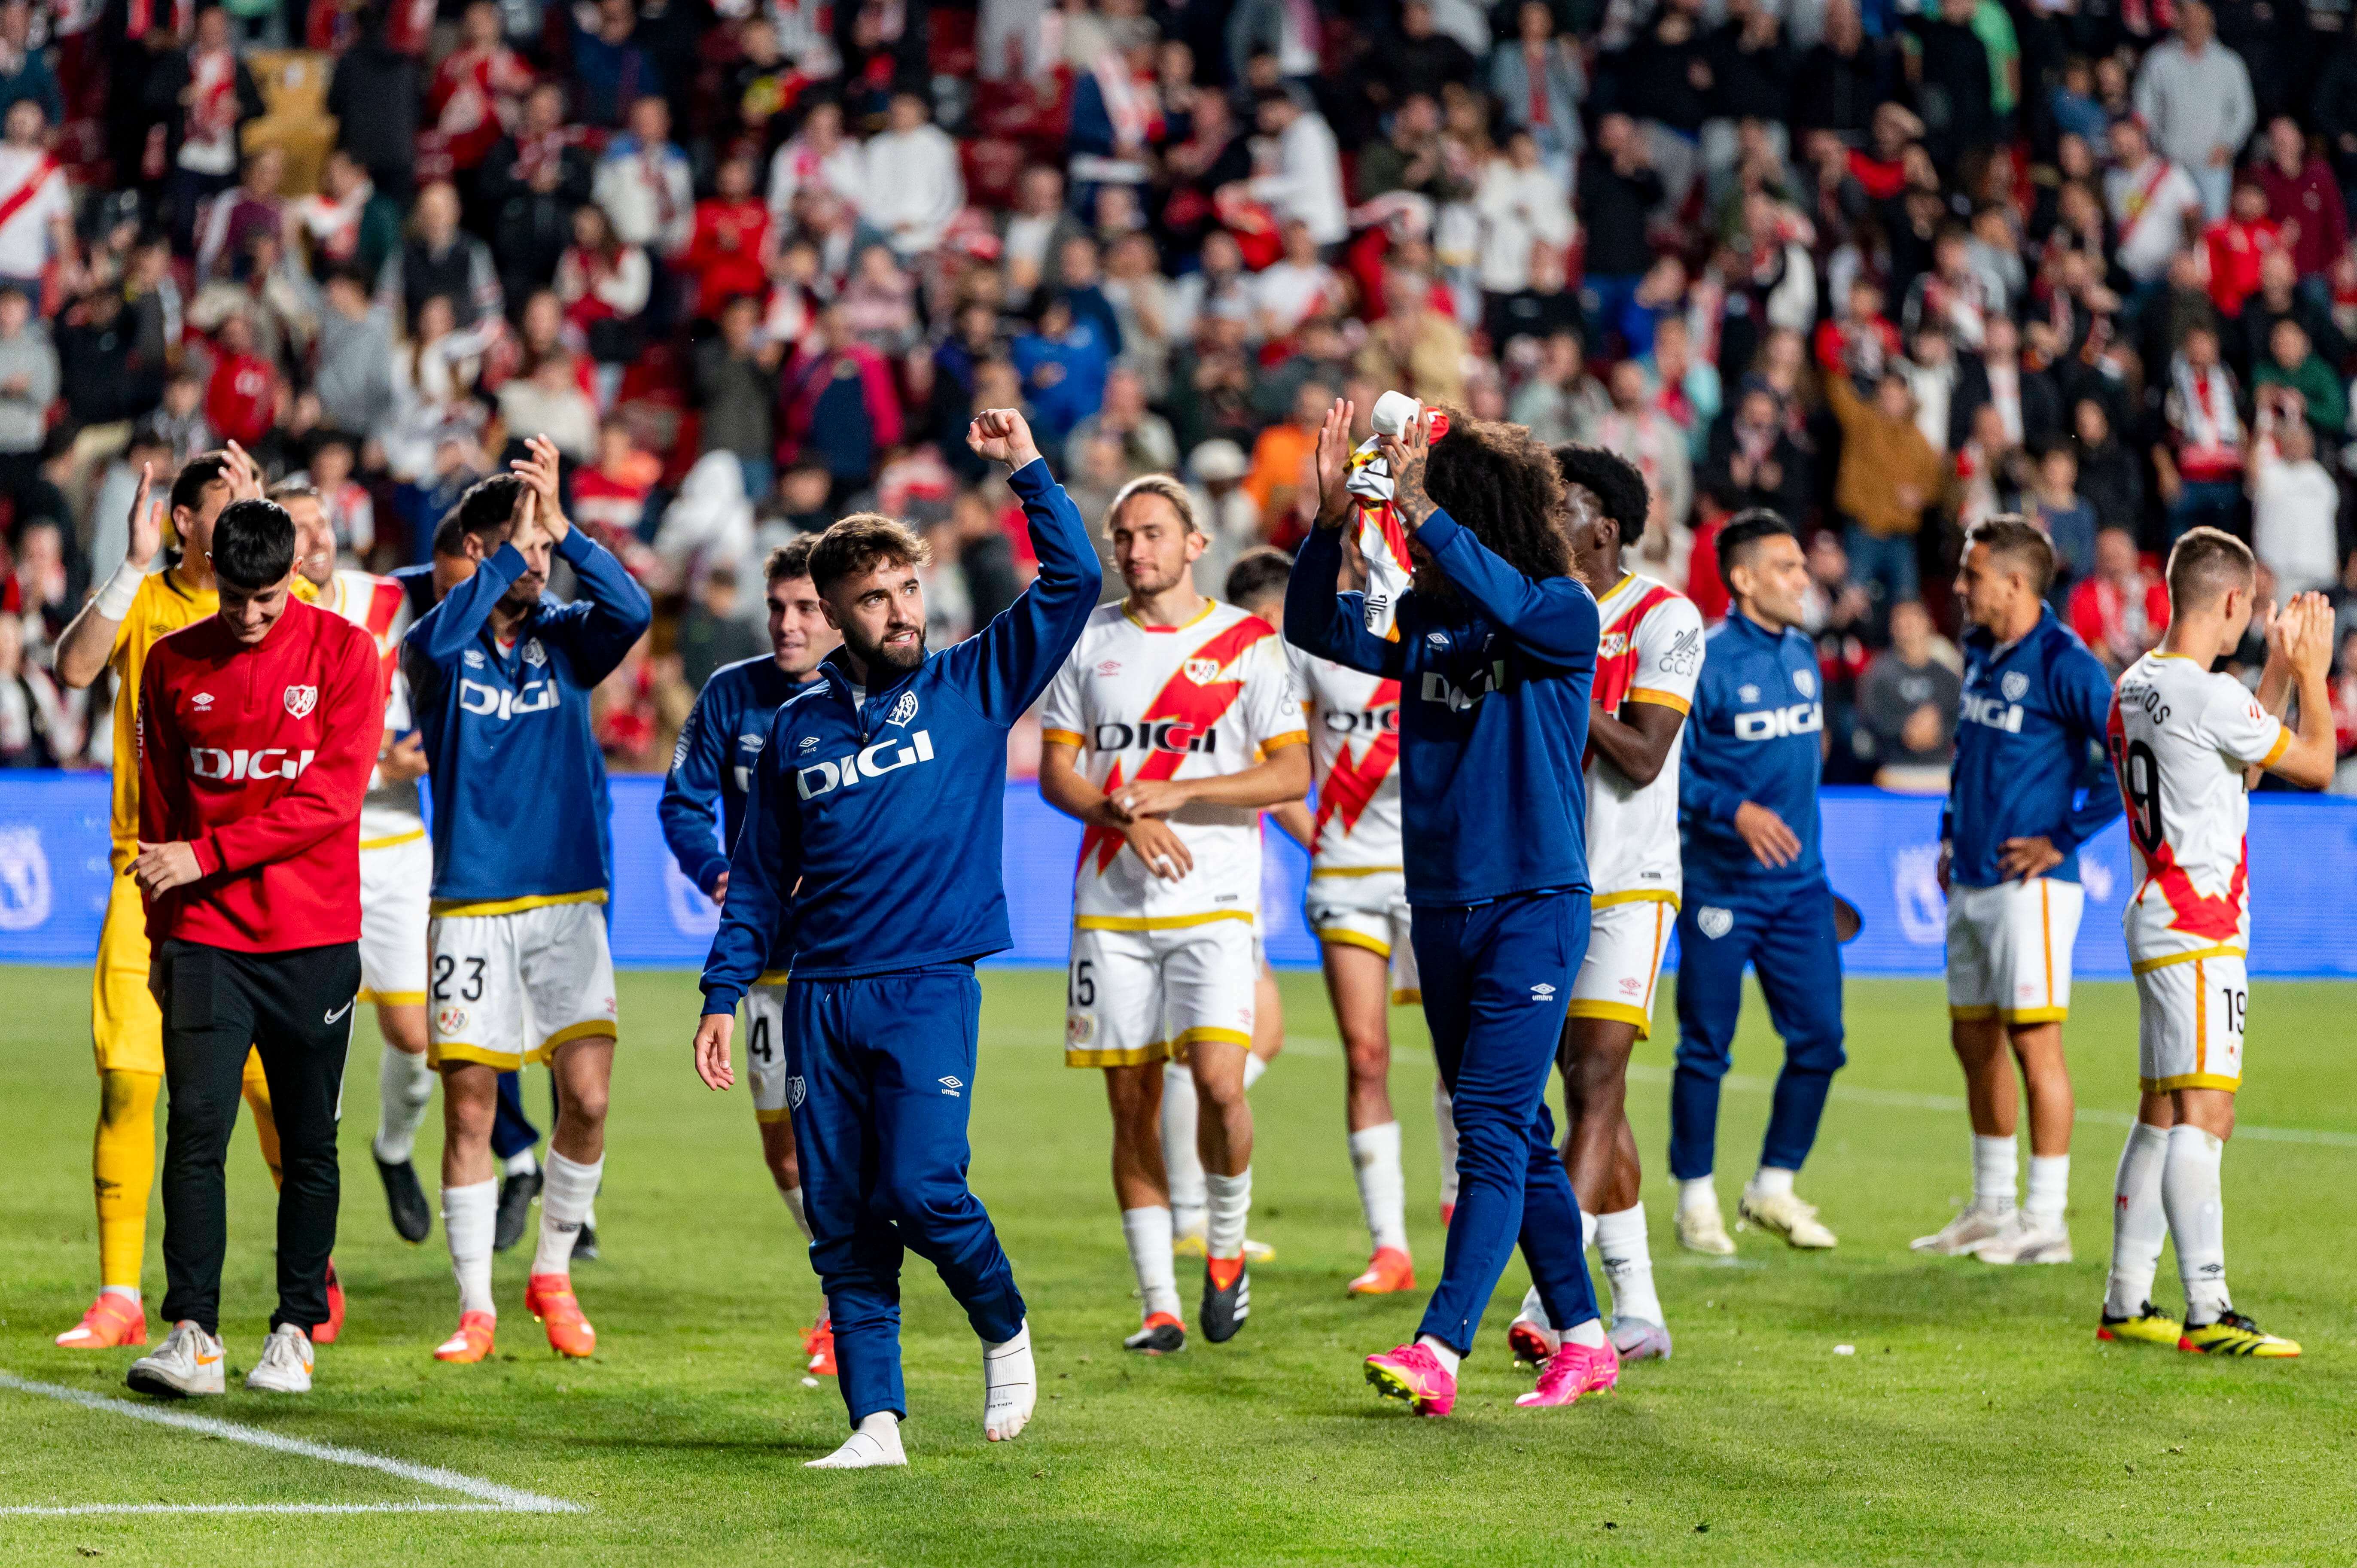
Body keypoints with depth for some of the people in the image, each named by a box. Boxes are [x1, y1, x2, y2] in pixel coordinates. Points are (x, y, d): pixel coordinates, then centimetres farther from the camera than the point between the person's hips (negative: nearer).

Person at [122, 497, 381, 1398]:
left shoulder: (341, 653, -2)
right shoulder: (173, 664, 6)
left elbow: (331, 798, -10)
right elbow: (159, 810, 14)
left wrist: (205, 855, -15)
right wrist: (162, 932, 12)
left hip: (314, 940, -1)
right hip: (207, 941, 1)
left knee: (309, 1145, 5)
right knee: (196, 1129, -11)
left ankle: (297, 1331, 14)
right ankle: (194, 1336, -12)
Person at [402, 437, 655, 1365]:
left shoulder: (567, 638, 7)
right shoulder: (437, 647, 1)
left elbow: (632, 611, -14)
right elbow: (438, 642, -25)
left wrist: (561, 528, -23)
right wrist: (511, 549, -25)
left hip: (568, 904, 2)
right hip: (470, 906, -2)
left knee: (588, 1096, -8)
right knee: (469, 1109, -1)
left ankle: (553, 1276, 13)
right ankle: (476, 1310, 9)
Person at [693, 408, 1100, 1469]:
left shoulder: (972, 687, 5)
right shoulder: (799, 726, 12)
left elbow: (1072, 583, -4)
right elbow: (759, 873, 17)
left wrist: (1028, 471, -8)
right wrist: (724, 993, 11)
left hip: (930, 986, -3)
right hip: (821, 995, 3)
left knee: (922, 1188, -17)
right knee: (842, 1219, 1)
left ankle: (1005, 1329, 10)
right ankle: (877, 1422, 5)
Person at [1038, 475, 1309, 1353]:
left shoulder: (1246, 643, 2)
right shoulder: (1089, 642, 9)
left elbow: (1291, 772, -2)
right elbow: (1056, 770, 7)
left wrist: (1178, 793, -13)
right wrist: (1128, 817, -12)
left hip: (1215, 901, -3)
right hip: (1112, 906, 3)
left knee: (1218, 1079, -19)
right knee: (1132, 1102, 2)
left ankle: (1227, 1247, 7)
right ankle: (1160, 1304, 9)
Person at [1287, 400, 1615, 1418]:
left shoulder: (1564, 615, -8)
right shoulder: (1421, 617, 8)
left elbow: (1505, 597, -30)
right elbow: (1317, 631, -3)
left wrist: (1420, 504, -33)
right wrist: (1332, 514, -15)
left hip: (1534, 906, -7)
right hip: (1440, 906, 7)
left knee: (1493, 1129, -13)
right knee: (1516, 1137, 11)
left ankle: (1440, 1351, -21)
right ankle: (1583, 1342, 19)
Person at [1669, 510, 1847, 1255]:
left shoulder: (1802, 653, 10)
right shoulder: (1706, 661, -12)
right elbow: (1668, 769, -14)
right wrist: (1737, 812, -24)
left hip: (1799, 884, 6)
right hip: (1720, 882, -6)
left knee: (1818, 1038, 2)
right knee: (1706, 1046, 1)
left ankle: (1774, 1188, 17)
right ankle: (1697, 1201, 11)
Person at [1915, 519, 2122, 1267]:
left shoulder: (2064, 664, -14)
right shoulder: (1980, 652, 12)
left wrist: (2065, 839, -15)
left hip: (2029, 885, -9)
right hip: (1970, 884, 9)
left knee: (2034, 1041, -7)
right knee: (1974, 1041, 13)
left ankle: (2047, 1220, -3)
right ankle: (1991, 1209, 23)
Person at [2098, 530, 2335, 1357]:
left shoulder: (2135, 686, 12)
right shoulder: (2210, 696, -17)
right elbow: (2316, 764, -6)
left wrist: (2279, 669, 25)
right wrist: (2312, 672, 7)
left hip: (2158, 916, 10)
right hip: (2199, 934, -10)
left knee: (2160, 1117, 13)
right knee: (2203, 1116, -13)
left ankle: (2126, 1304, 16)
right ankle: (2207, 1313, -18)